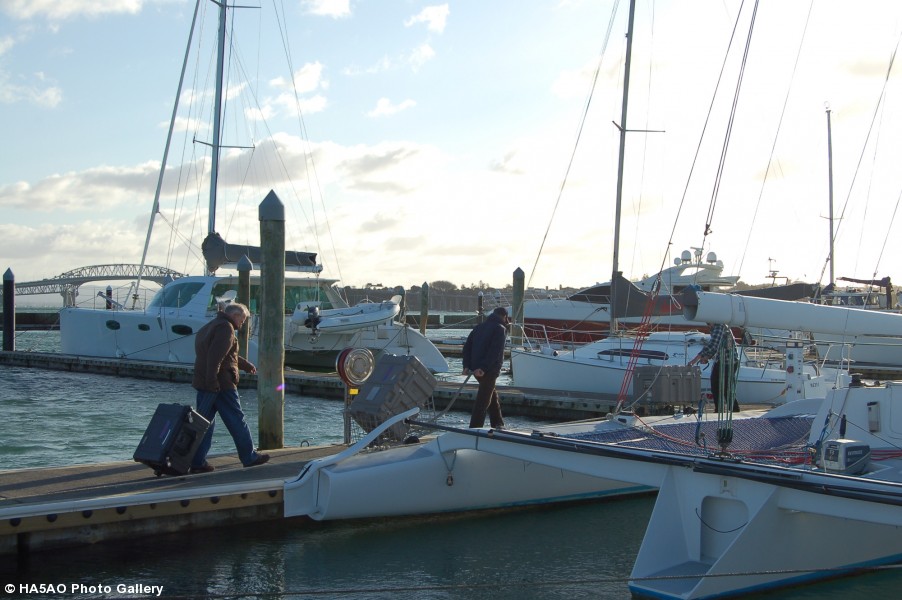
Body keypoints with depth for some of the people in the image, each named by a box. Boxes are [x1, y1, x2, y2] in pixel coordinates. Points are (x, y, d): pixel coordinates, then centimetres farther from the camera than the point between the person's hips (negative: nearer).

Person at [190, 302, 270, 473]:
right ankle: (249, 457, 8)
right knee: (237, 421, 0)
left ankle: (197, 462, 5)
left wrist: (246, 364, 45)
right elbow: (216, 356, -23)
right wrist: (212, 381, -27)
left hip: (202, 384, 9)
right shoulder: (226, 327, -10)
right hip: (221, 384, -9)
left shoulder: (209, 327, 23)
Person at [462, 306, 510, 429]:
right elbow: (495, 351, -19)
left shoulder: (479, 327, 17)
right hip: (489, 370, -8)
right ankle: (475, 428, -6)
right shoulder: (500, 329, -6)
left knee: (492, 395, 23)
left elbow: (467, 346, 11)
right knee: (483, 401, -4)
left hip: (475, 368, 8)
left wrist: (466, 365, 5)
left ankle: (498, 424, 27)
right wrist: (484, 368, -23)